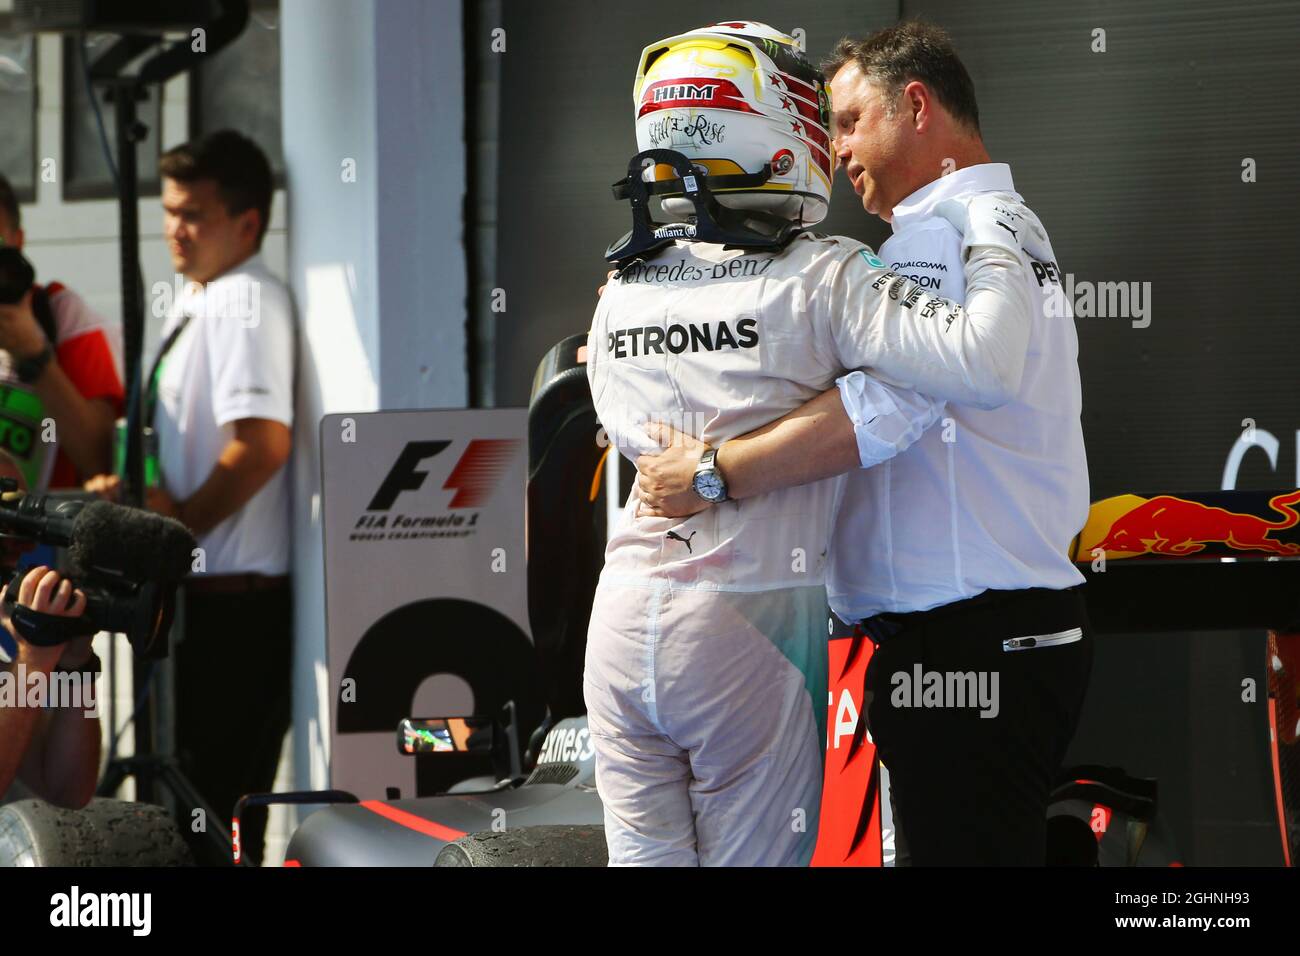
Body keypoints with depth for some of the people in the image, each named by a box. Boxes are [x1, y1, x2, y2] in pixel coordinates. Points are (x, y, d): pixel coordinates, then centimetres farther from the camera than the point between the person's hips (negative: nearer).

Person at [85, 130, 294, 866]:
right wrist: (136, 487, 6)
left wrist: (180, 521, -14)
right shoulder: (197, 302, 15)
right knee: (194, 801, 15)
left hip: (235, 598, -10)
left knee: (219, 800, -6)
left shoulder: (247, 302, -14)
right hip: (202, 591, 10)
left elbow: (262, 443, -25)